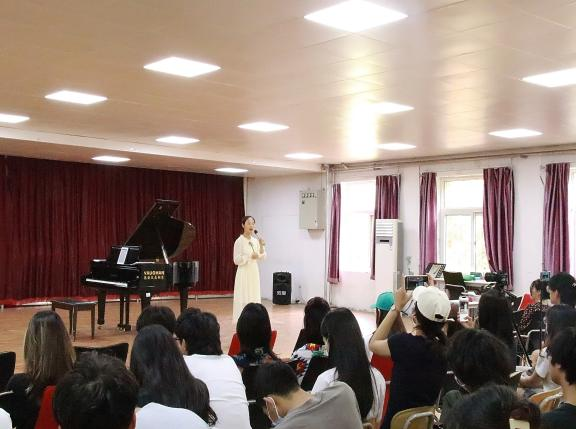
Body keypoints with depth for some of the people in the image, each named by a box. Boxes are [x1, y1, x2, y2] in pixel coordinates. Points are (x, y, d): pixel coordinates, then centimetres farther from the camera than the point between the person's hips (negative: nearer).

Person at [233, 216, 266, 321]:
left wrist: (262, 247, -8)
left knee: (254, 297, 7)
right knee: (244, 298, -6)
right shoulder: (239, 241, -9)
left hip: (254, 272, 6)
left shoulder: (255, 241, 7)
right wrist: (250, 256, -21)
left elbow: (262, 257, 7)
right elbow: (237, 260, -12)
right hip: (244, 272, -6)